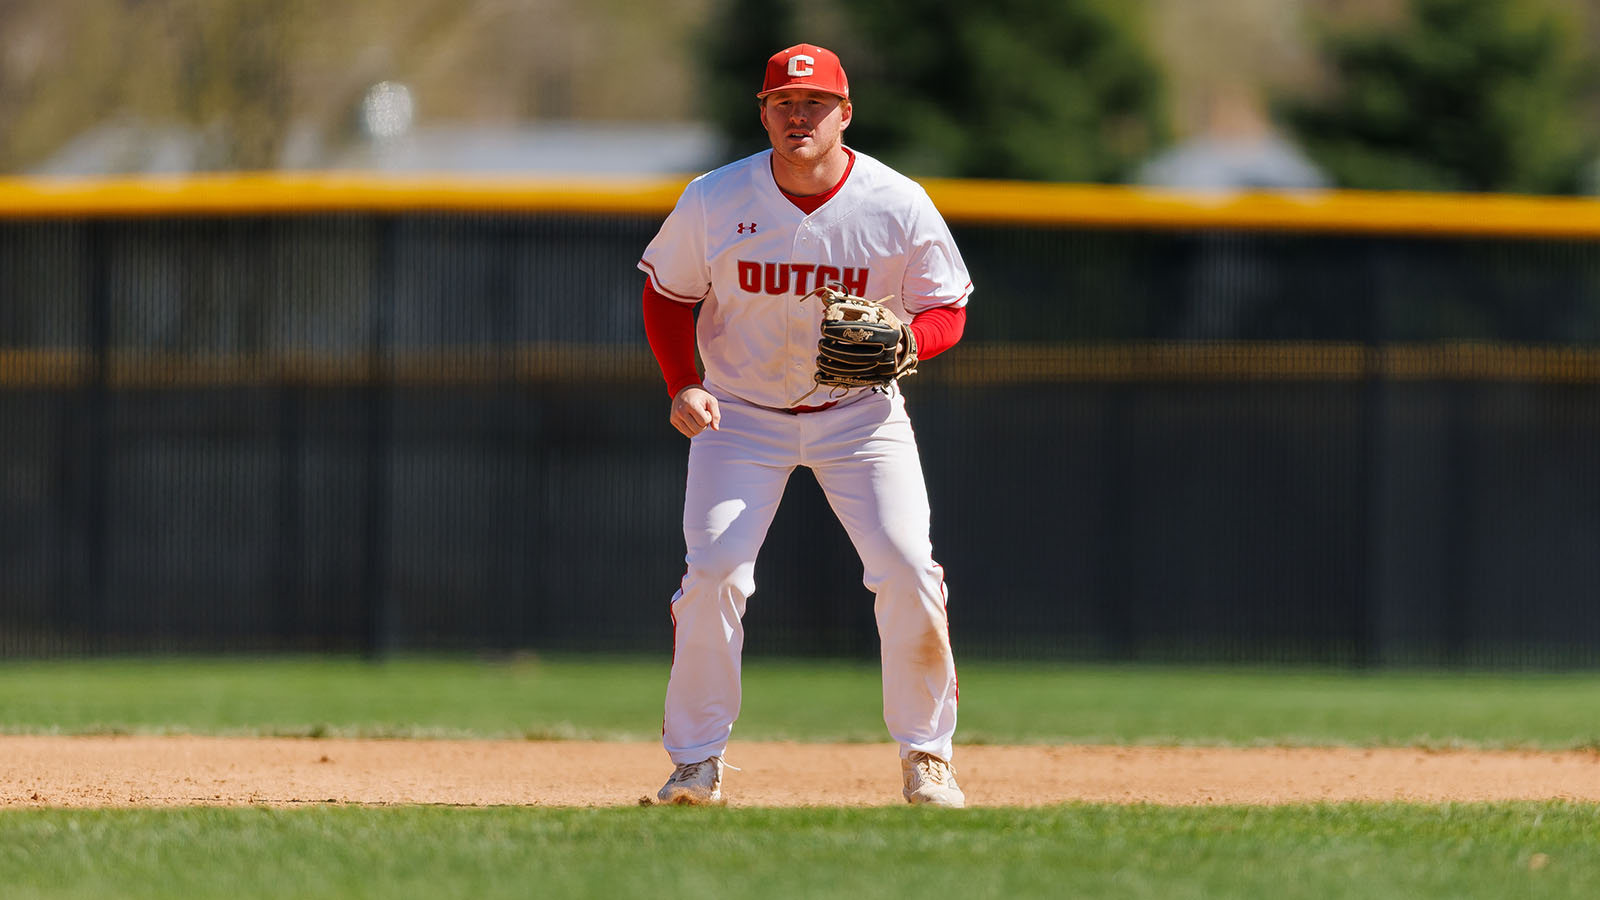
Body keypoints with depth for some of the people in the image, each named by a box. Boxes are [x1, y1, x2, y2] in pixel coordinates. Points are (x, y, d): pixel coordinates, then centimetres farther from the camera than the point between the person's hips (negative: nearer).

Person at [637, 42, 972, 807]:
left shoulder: (899, 206, -14)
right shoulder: (715, 201, -12)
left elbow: (946, 310, -4)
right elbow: (666, 292, 2)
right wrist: (684, 386, -13)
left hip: (859, 414, 0)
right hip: (740, 414, 0)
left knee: (909, 574, -13)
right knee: (713, 574, -15)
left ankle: (926, 757, 4)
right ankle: (695, 764, -1)